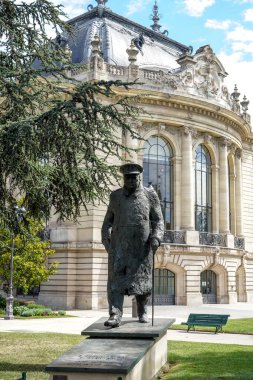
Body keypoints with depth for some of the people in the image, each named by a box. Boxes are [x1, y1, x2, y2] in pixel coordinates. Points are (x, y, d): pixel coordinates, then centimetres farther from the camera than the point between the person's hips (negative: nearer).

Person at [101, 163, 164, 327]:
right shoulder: (116, 196, 11)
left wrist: (156, 237, -12)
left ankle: (142, 312, 28)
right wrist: (105, 237, 5)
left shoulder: (150, 195, 5)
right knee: (116, 280, -9)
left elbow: (158, 220, 4)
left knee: (142, 280, 8)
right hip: (119, 246, 1)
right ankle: (115, 315, -13)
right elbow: (108, 220, 19)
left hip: (142, 247, -1)